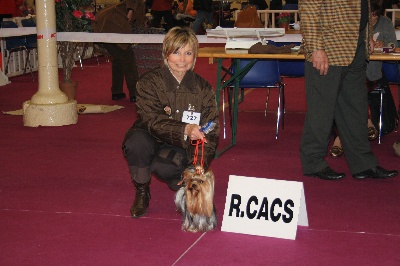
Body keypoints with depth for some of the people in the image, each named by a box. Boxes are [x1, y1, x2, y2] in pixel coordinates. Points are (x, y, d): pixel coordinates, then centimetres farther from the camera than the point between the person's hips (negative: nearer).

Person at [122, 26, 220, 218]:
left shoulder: (203, 89, -3)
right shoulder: (149, 82, -10)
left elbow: (211, 132, -5)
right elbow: (152, 121, -23)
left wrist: (199, 165, -21)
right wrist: (184, 130, -41)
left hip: (183, 150, 0)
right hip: (153, 142, 0)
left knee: (161, 166, -34)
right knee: (136, 141, -35)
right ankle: (142, 192, -7)